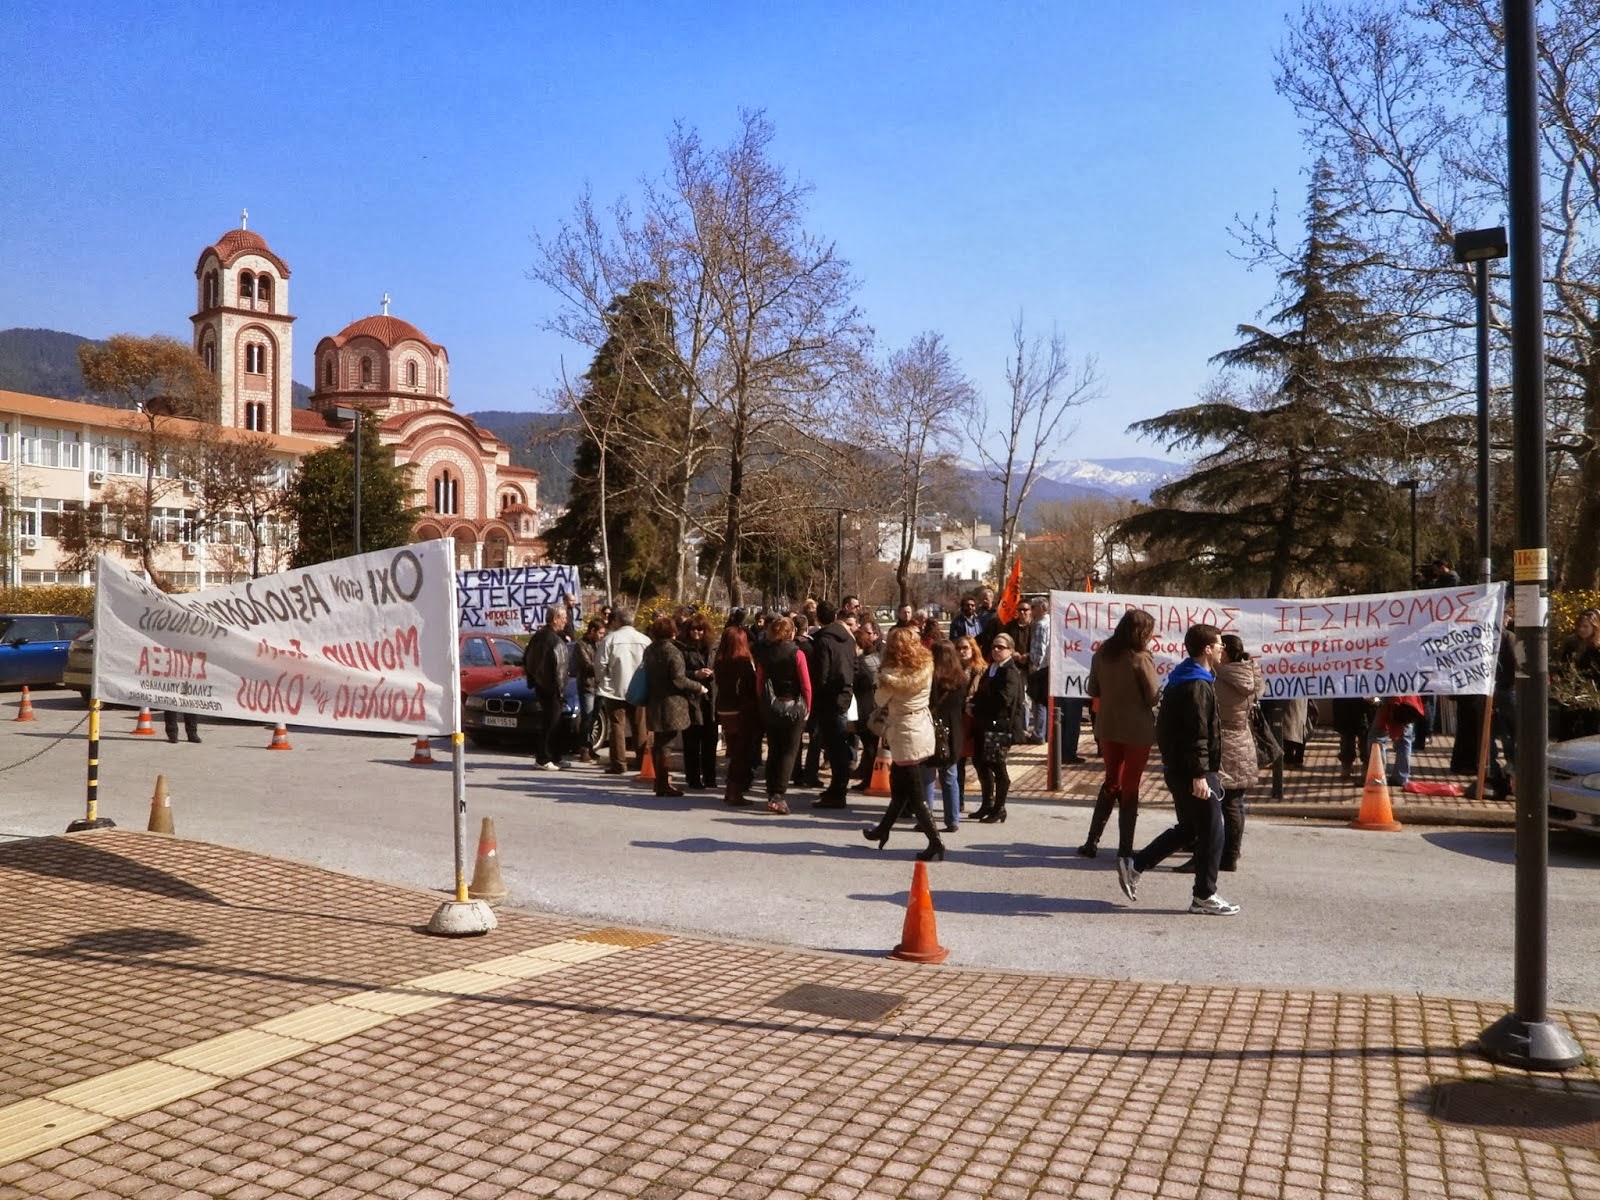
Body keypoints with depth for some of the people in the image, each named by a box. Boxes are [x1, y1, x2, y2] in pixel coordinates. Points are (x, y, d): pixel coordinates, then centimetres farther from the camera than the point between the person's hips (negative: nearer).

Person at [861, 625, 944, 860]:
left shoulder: (891, 674, -16)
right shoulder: (926, 667, -1)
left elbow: (880, 700, -4)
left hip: (905, 734, -7)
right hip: (924, 729, 7)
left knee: (915, 794, -1)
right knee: (899, 785, 22)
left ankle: (936, 842, -4)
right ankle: (883, 830, 37)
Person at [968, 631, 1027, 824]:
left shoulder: (1010, 672, -13)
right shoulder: (992, 669, 16)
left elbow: (1003, 700, -23)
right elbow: (982, 694, 21)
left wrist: (976, 709, -16)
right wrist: (974, 706, 0)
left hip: (1002, 725, -9)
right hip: (985, 724, 9)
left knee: (997, 765, -2)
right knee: (982, 763, 14)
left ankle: (999, 809, 9)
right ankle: (987, 804, 27)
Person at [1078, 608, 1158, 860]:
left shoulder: (1102, 654, -1)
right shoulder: (1141, 659, -18)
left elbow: (1092, 690, 7)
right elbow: (1154, 697, -12)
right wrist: (1165, 688, 7)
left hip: (1107, 728, 5)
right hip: (1137, 731, -5)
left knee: (1111, 782, 19)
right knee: (1130, 787, 7)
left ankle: (1092, 842, 15)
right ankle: (1125, 849, 11)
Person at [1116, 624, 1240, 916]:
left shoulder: (1182, 680, 14)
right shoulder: (1198, 686, -19)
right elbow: (1197, 734, -23)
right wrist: (1199, 775, -24)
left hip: (1177, 768, 10)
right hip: (1192, 771, -10)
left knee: (1188, 829, 18)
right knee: (1211, 832, 1)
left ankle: (1133, 866, 17)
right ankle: (1204, 896, 11)